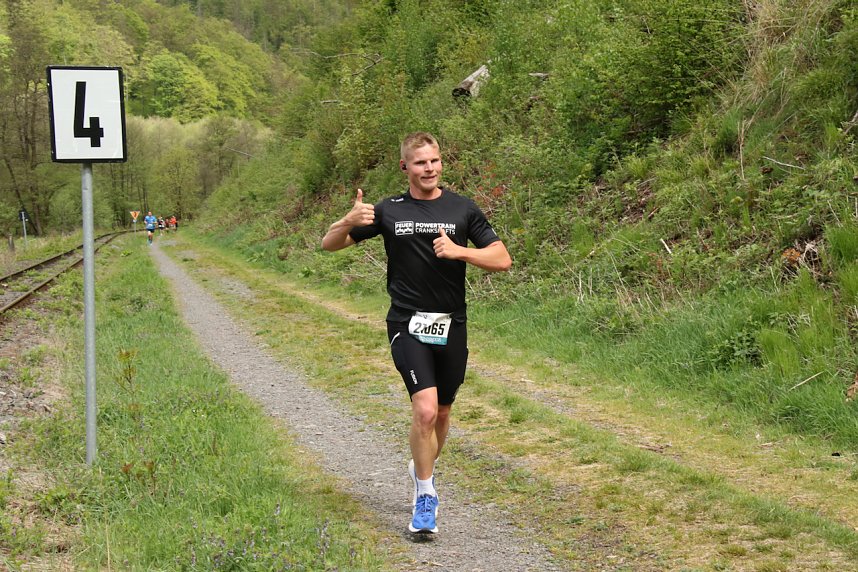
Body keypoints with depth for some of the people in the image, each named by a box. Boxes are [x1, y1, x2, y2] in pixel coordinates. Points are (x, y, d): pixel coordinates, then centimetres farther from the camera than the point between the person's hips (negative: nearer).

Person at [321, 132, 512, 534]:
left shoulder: (463, 209, 3)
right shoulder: (388, 211, 3)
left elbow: (502, 260, 0)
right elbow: (329, 244, 6)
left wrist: (459, 251, -16)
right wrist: (349, 222, -16)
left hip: (451, 325, 2)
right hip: (407, 324, -2)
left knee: (442, 412, 15)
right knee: (425, 408, -19)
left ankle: (422, 469, 44)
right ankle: (425, 498, -4)